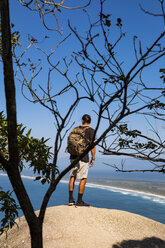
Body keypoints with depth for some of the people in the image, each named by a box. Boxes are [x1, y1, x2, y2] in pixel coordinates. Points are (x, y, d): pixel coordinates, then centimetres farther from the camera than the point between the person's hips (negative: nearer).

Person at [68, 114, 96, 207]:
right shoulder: (91, 130, -3)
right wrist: (93, 158, -1)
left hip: (73, 156, 6)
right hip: (83, 157, -5)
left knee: (73, 176, 12)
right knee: (84, 178, 3)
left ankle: (71, 200, 13)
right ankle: (80, 201, 7)